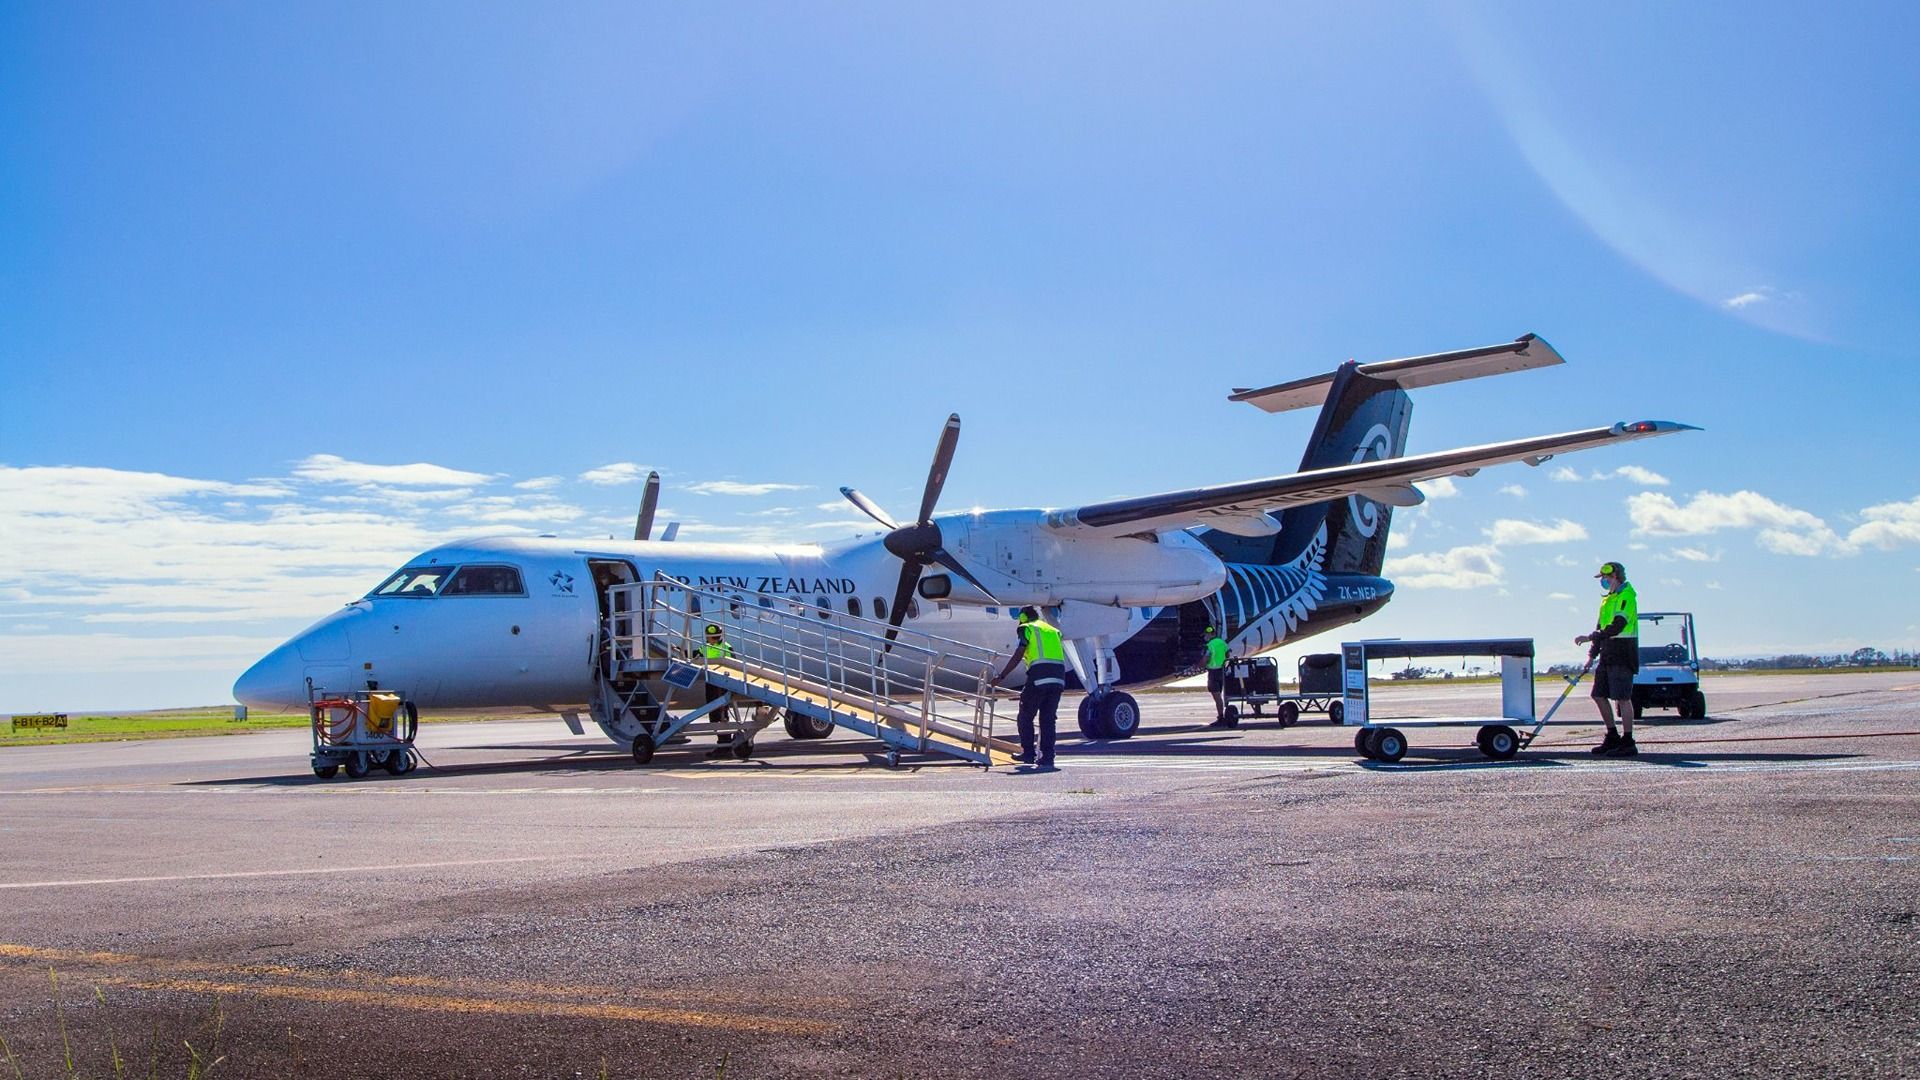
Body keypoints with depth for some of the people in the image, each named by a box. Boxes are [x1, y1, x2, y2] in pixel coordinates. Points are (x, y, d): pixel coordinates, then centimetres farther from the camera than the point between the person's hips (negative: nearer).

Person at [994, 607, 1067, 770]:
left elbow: (1017, 656, -1)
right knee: (1048, 719, 10)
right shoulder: (1053, 630, 26)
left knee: (1026, 716, 9)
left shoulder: (1027, 629, 8)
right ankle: (1047, 758, 6)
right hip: (1058, 677, 5)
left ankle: (1028, 754, 9)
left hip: (1039, 675, -5)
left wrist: (1001, 676, 3)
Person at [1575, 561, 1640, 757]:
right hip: (1607, 655, 9)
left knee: (1622, 698, -8)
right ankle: (1612, 737, 21)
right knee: (1599, 695, 10)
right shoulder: (1607, 599, 17)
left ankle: (1628, 743, -3)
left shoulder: (1627, 597, -12)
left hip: (1622, 654, -9)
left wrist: (1590, 637, -22)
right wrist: (1592, 653, 15)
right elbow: (1600, 626, 21)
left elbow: (1617, 627, -22)